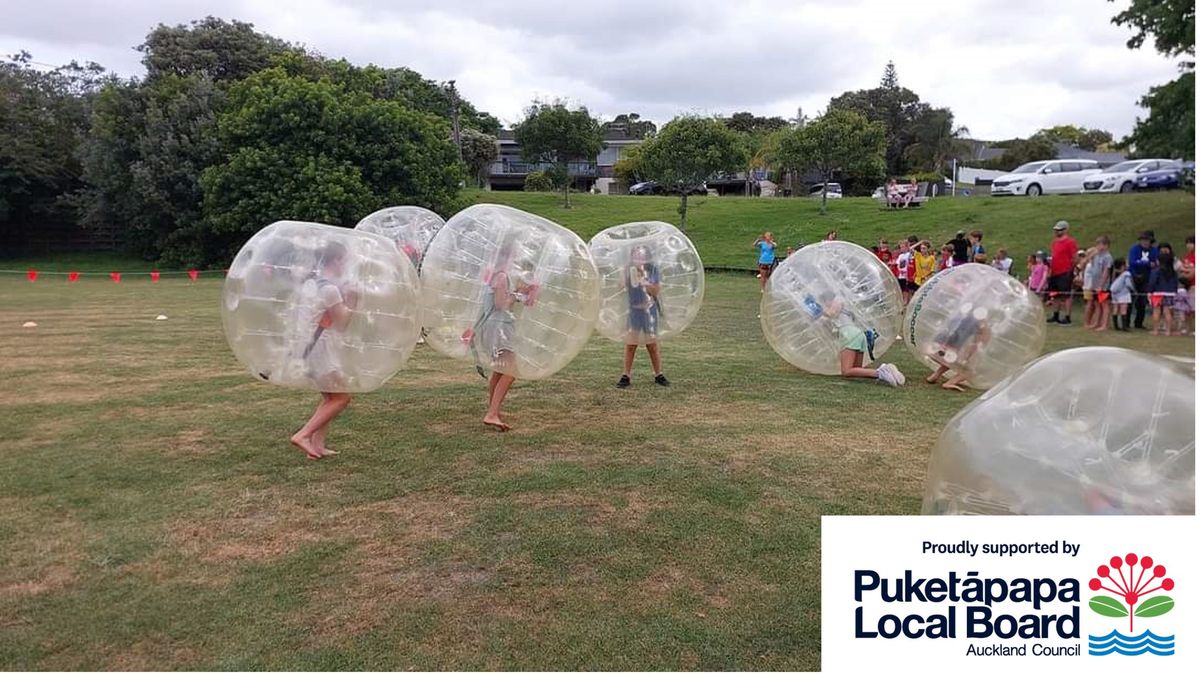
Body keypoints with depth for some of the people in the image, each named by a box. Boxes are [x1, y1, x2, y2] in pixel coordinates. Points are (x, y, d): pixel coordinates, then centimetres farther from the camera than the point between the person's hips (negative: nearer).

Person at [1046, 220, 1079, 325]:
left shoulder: (1070, 242, -8)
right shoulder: (1054, 242, 16)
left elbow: (1075, 258, -10)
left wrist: (1073, 271, -12)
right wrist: (1050, 269, 16)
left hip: (1065, 273, -8)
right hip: (1055, 273, 8)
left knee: (1066, 296, -6)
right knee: (1055, 296, 14)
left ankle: (1067, 318, -3)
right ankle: (1056, 316, 23)